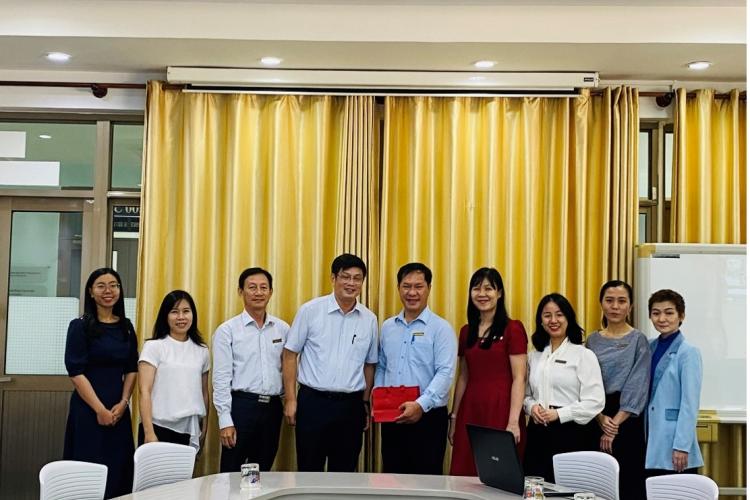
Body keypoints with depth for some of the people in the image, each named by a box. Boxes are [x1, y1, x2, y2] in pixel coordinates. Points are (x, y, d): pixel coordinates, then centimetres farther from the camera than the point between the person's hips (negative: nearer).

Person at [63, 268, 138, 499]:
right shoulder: (80, 326, -6)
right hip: (87, 409, -4)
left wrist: (123, 403, -5)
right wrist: (100, 409, -14)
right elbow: (76, 372, -11)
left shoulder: (126, 327, 8)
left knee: (118, 469, 6)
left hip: (119, 410, 4)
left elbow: (131, 369, 10)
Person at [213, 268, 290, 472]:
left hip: (272, 408, 4)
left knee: (263, 474, 13)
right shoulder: (227, 330, -3)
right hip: (241, 405, -4)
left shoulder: (283, 329, 8)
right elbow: (221, 378, -6)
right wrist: (225, 421, -10)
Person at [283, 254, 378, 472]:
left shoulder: (369, 319, 5)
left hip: (351, 405, 3)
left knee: (344, 473, 11)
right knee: (309, 472, 5)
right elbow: (290, 355, -1)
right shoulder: (310, 310, -4)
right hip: (313, 402, -3)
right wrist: (290, 399, -4)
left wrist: (366, 403, 12)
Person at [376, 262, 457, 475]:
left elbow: (445, 373, -15)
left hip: (428, 417, -5)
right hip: (391, 418, 5)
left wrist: (421, 405, -25)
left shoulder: (441, 328, -7)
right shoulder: (388, 327, 11)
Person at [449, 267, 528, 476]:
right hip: (470, 410, 5)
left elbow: (519, 379, -8)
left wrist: (514, 422, -15)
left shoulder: (512, 329, -4)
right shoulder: (466, 332, 13)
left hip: (500, 410, -5)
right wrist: (454, 417, 14)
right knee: (465, 473, 3)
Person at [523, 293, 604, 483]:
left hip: (570, 433, -4)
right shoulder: (535, 355, 13)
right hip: (538, 433, 4)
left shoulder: (583, 355, -2)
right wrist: (531, 407, -2)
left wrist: (559, 413, -15)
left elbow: (595, 402, -9)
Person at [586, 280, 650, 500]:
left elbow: (637, 388, -9)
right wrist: (601, 418, -10)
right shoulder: (592, 341, 10)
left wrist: (615, 425, -14)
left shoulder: (638, 340, -2)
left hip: (627, 420, -3)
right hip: (596, 420, 4)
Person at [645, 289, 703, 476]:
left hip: (673, 443, -5)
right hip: (650, 440, 6)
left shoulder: (688, 353, -8)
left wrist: (682, 446, -15)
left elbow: (690, 404, -12)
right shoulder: (649, 348, 9)